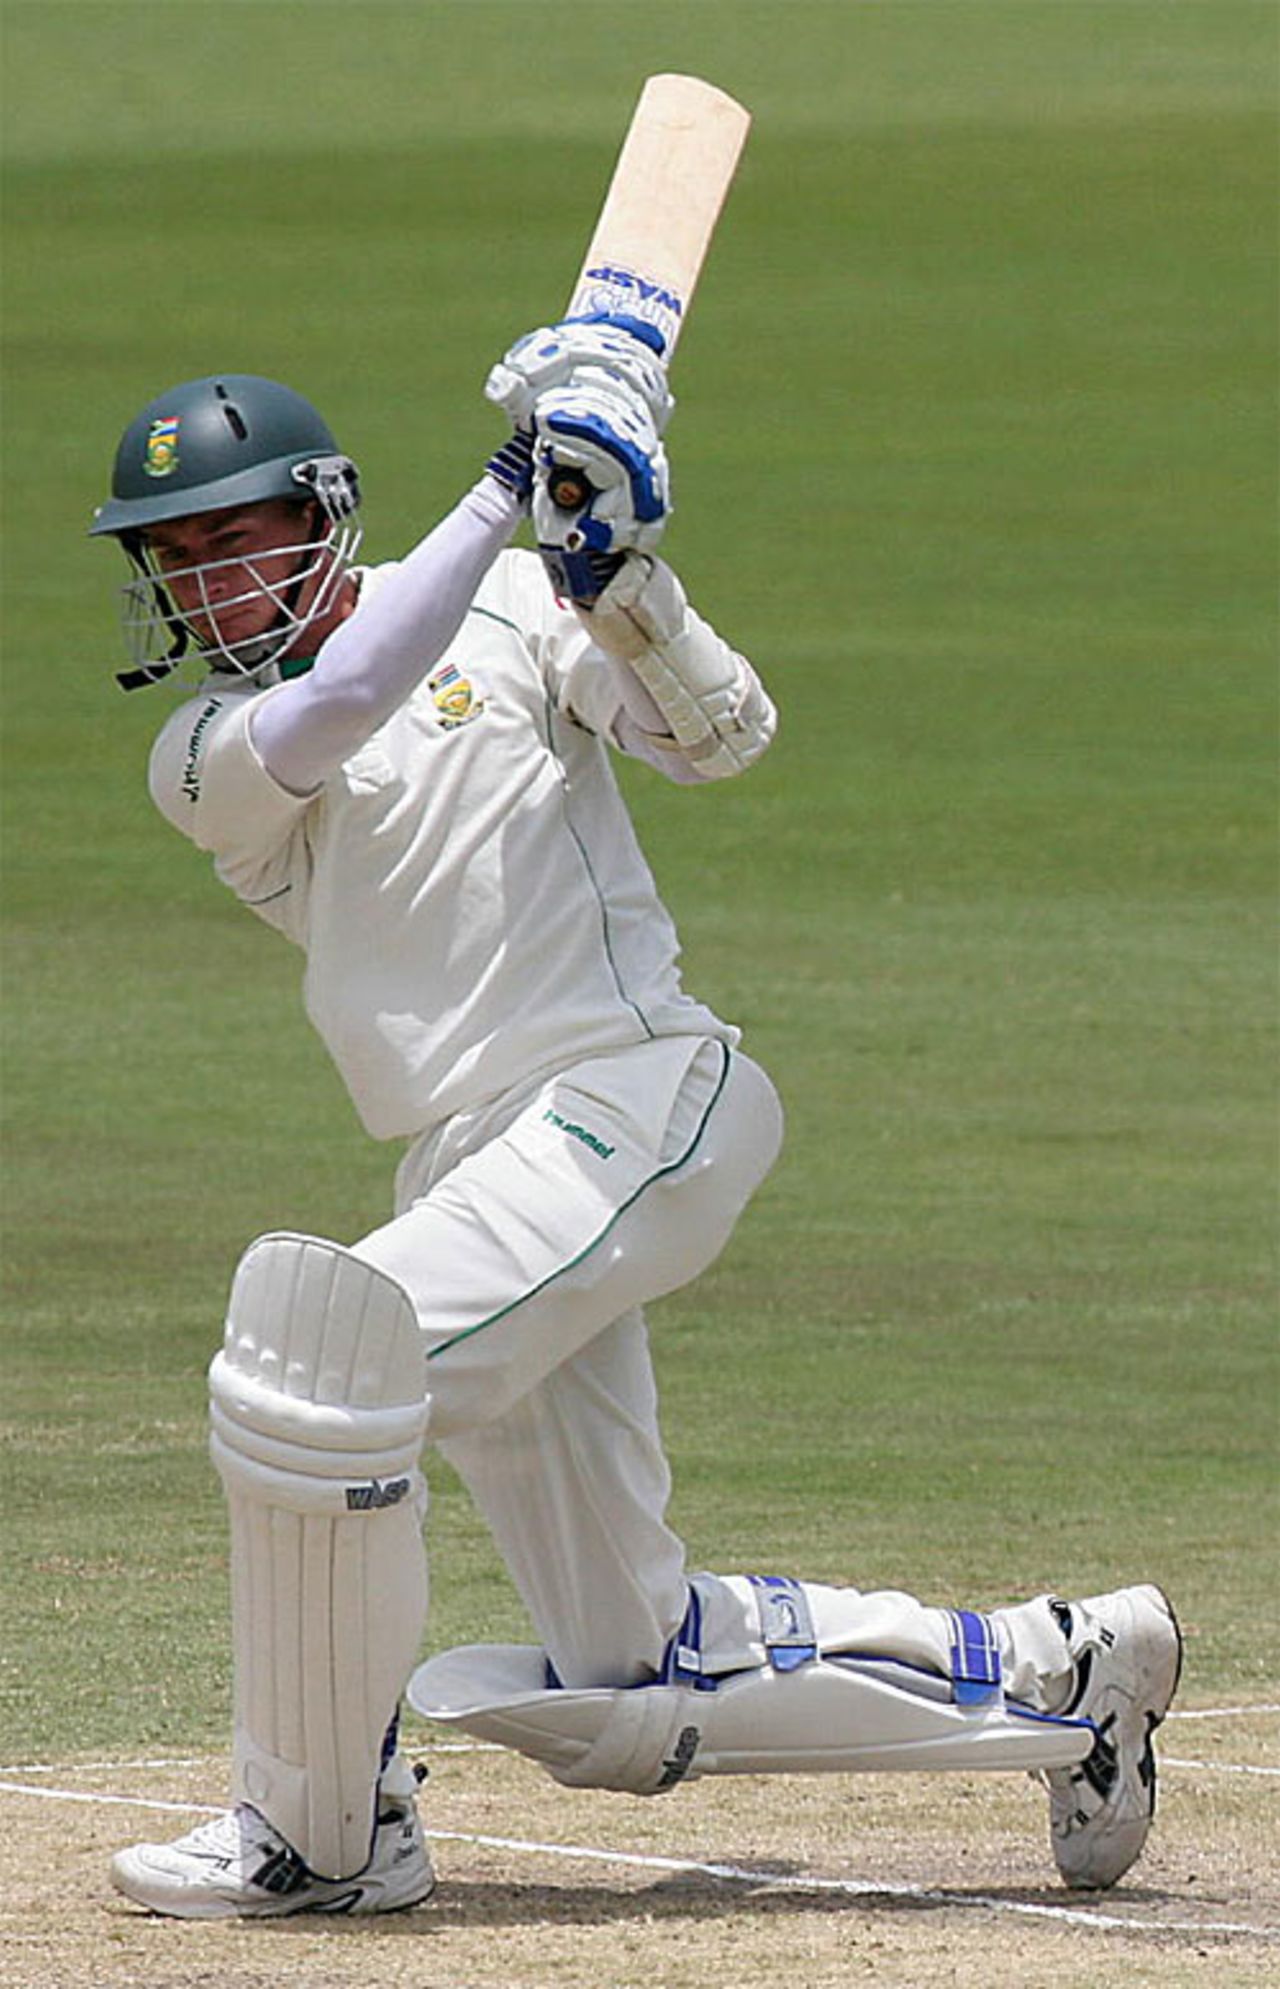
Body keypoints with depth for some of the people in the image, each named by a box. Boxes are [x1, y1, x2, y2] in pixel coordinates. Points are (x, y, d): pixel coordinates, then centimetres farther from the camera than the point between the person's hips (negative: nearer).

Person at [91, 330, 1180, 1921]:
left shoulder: (512, 611, 6)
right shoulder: (207, 757, 9)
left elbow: (721, 739, -5)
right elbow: (338, 706, -12)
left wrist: (612, 568, -21)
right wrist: (507, 490, -17)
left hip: (635, 1094, -5)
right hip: (478, 1176, 5)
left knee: (319, 1339, -29)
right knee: (628, 1693, 4)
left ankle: (320, 1831, -15)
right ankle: (1053, 1678, 21)